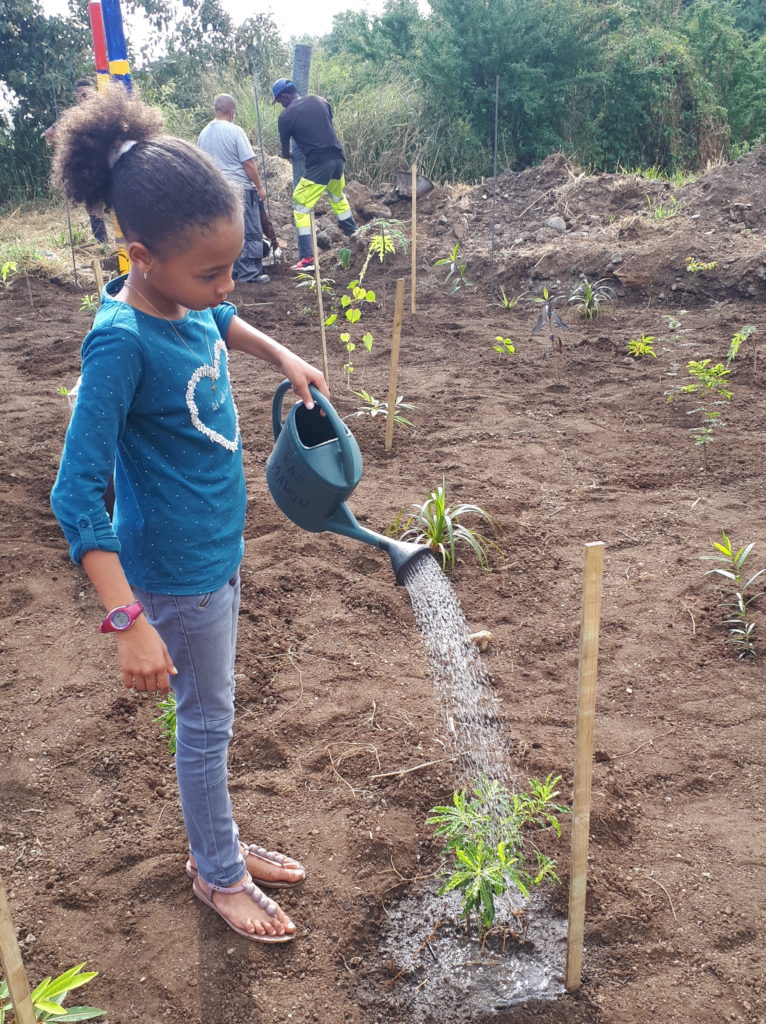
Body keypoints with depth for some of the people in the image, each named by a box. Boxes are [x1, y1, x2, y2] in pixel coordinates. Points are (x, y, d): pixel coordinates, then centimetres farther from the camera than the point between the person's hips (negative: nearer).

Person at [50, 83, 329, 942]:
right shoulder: (121, 341, -28)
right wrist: (127, 621, -34)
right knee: (207, 722, 11)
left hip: (217, 549, 8)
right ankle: (216, 872, 36)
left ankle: (217, 846, 44)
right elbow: (77, 495, -29)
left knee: (209, 716, 22)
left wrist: (281, 356, 14)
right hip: (174, 573, -8)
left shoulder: (186, 298, -4)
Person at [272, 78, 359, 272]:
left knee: (301, 207, 2)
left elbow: (285, 149, 9)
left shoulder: (285, 116, -4)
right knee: (338, 198, 30)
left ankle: (306, 259, -5)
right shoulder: (319, 101, 9)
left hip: (318, 164, -6)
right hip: (338, 158, 6)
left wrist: (287, 156, 32)